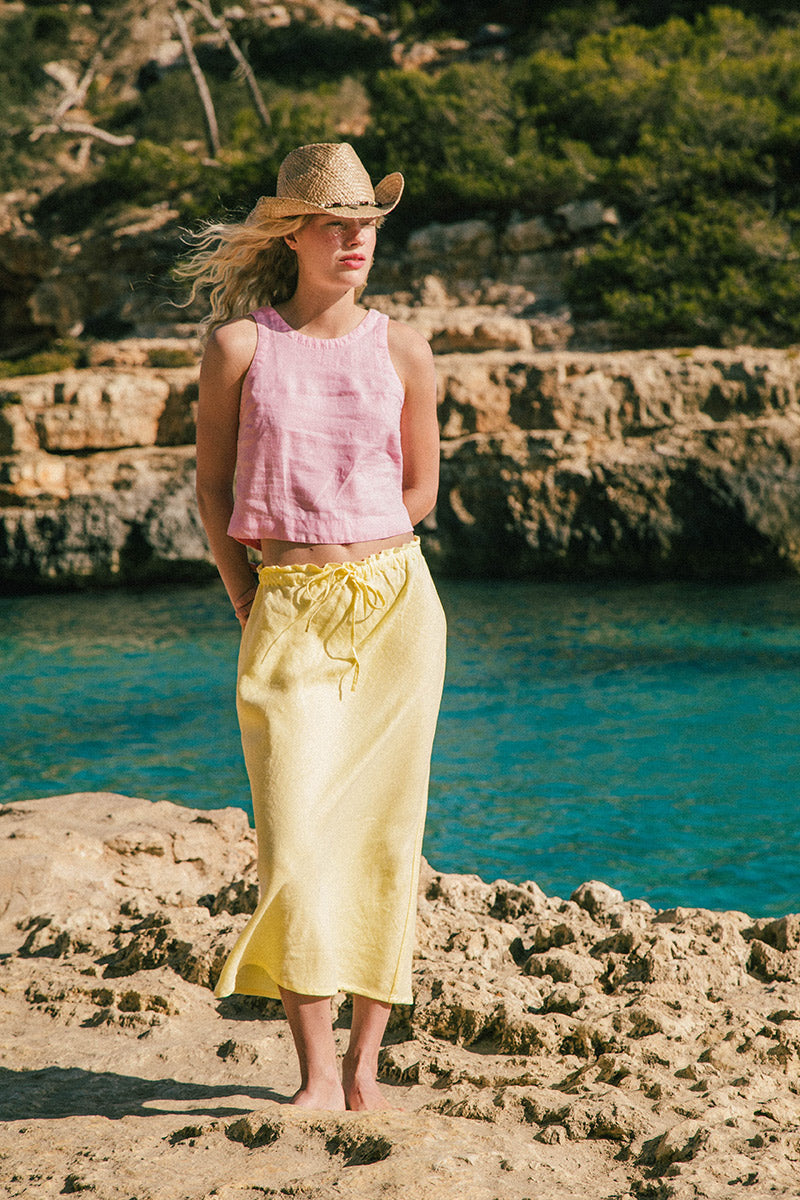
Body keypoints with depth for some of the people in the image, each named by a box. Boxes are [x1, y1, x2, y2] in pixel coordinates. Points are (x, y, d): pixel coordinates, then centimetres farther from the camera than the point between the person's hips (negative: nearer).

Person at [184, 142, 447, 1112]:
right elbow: (213, 486, 8)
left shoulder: (402, 351, 4)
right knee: (296, 841, -9)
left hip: (395, 604, 1)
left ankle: (367, 1065, 12)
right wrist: (248, 601, 4)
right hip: (288, 617, -1)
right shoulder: (239, 345, 0)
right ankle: (318, 1074, 0)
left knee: (382, 835, 2)